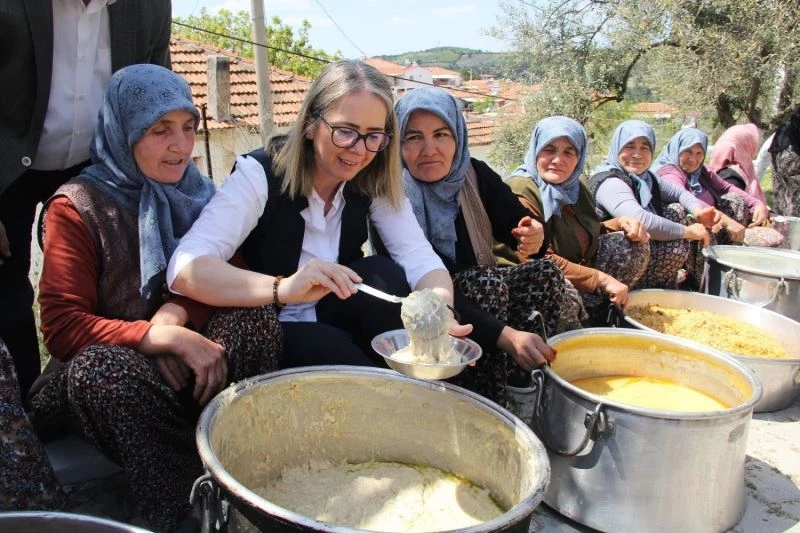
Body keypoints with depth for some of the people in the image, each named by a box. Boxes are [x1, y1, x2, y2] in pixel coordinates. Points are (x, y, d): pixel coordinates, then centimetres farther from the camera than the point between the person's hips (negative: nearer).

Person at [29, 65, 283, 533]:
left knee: (255, 317, -24)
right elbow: (62, 328, -15)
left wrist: (177, 312, -19)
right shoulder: (77, 207, -10)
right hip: (107, 371, -3)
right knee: (99, 366, -37)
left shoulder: (199, 194, 4)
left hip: (185, 367, 3)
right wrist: (168, 337, -27)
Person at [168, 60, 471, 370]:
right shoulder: (260, 174, -20)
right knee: (328, 346, -32)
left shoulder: (374, 183, -7)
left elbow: (421, 259, -16)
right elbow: (184, 269, -33)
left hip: (337, 322, 4)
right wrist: (283, 288, -50)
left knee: (383, 275, -22)